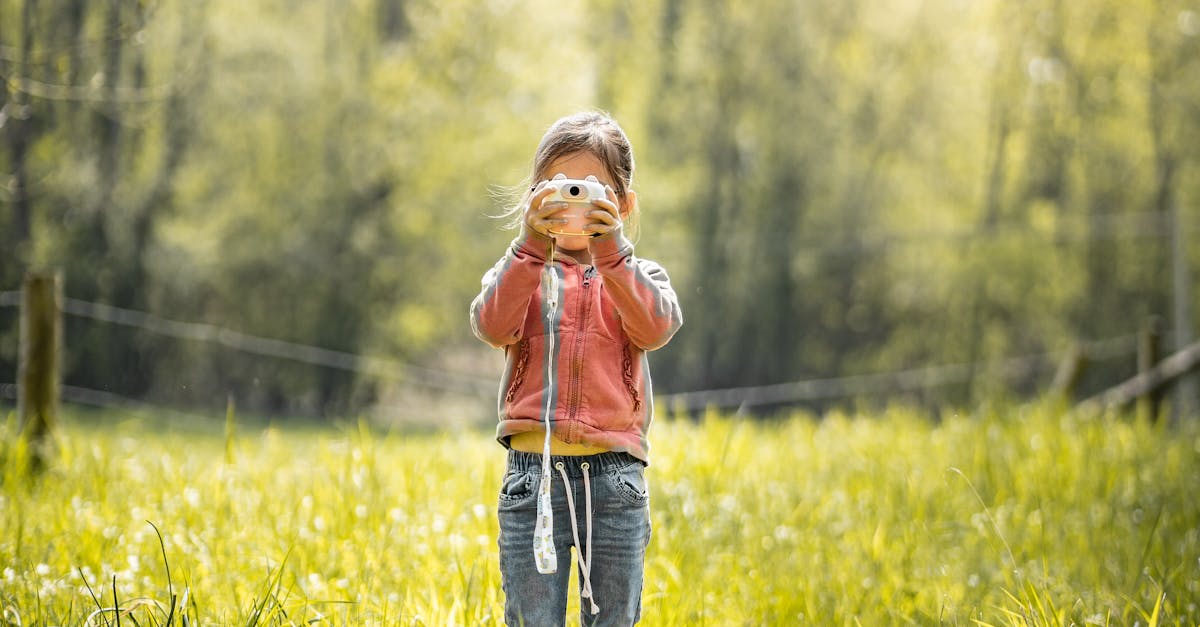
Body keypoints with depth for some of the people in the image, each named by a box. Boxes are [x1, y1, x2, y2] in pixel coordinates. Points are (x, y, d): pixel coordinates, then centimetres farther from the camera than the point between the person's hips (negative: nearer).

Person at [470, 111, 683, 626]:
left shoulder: (639, 276, 10)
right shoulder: (520, 272, 10)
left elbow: (655, 328, -12)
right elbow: (493, 326, -12)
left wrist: (611, 251, -25)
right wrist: (532, 245, -25)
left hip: (613, 473, 0)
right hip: (533, 473, 0)